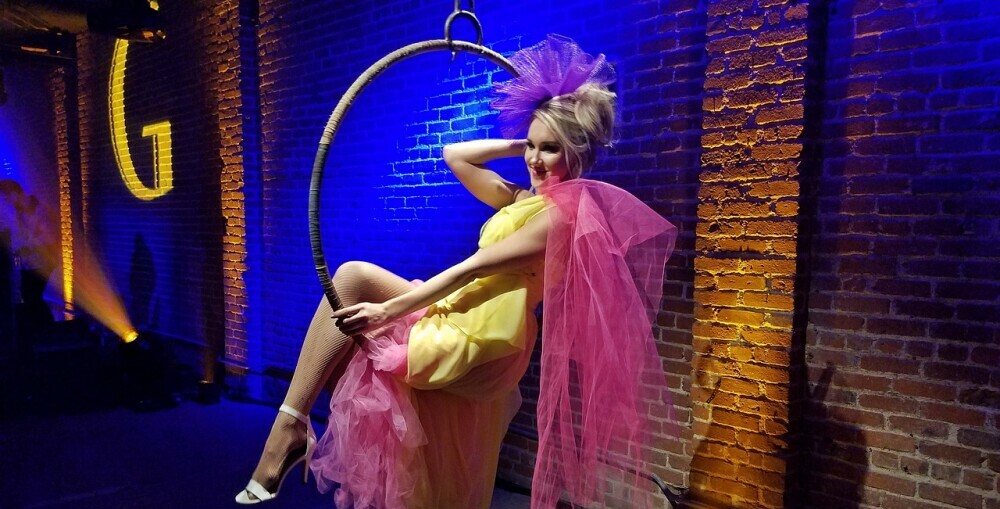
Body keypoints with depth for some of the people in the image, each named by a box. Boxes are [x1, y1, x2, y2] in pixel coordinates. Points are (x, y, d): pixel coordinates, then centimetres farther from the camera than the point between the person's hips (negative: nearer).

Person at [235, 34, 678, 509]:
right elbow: (454, 155, 21)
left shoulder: (567, 209, -9)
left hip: (477, 343, -9)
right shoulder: (521, 199, 17)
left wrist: (390, 309, -19)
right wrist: (521, 144, 14)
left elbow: (475, 266, -17)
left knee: (354, 277, -12)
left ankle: (293, 423, -7)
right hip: (454, 321, 9)